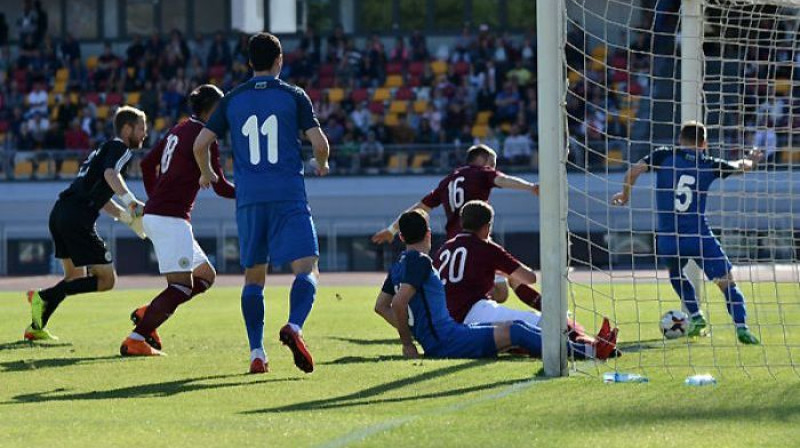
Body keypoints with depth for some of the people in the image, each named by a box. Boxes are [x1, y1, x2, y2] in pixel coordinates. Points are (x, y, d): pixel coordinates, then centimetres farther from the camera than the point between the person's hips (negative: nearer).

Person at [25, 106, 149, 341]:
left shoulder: (104, 149, 29)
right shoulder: (120, 148, 0)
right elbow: (110, 174, -23)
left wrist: (126, 216, 24)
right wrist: (132, 203, -30)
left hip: (60, 214, 10)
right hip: (78, 219, -10)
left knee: (76, 277, 24)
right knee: (106, 279, -6)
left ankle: (36, 327, 17)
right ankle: (45, 297, -14)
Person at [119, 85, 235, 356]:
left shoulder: (179, 131, 15)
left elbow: (147, 164, 23)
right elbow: (220, 187, -10)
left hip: (154, 214, 10)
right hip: (171, 219, -10)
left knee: (206, 276, 15)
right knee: (181, 287, -12)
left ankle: (147, 314, 7)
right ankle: (135, 340, -18)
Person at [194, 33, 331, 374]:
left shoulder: (232, 100, 10)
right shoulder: (293, 96, 3)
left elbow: (200, 143, 8)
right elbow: (319, 143, -2)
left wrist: (207, 174, 29)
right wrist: (321, 164, 21)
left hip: (249, 200, 3)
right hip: (289, 195, -3)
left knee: (253, 276, 13)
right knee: (307, 270, -6)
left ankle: (256, 352, 4)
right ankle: (294, 327, -34)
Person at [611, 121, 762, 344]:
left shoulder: (664, 156, 4)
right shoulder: (709, 165, 7)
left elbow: (633, 171, -5)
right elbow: (742, 166, 21)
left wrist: (625, 194, 13)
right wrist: (751, 160, 44)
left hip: (668, 240, 1)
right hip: (699, 237, -1)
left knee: (676, 274, 31)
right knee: (727, 282, 7)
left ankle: (696, 316, 18)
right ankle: (741, 327, -9)